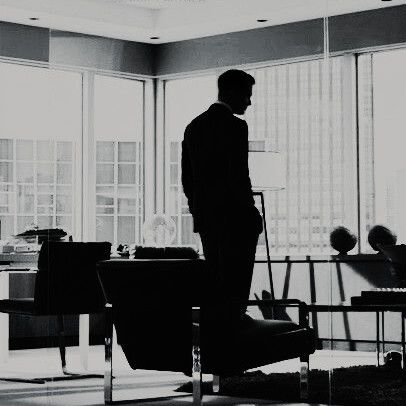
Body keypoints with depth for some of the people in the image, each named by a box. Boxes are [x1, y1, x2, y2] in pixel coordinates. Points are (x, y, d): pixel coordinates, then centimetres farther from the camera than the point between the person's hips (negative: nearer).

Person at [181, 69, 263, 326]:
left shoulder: (194, 127, 12)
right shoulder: (235, 126, -13)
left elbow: (187, 178, 14)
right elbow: (238, 177, -18)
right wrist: (252, 213, -8)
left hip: (206, 219, 8)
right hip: (235, 219, -8)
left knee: (214, 288, 13)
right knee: (235, 289, -5)